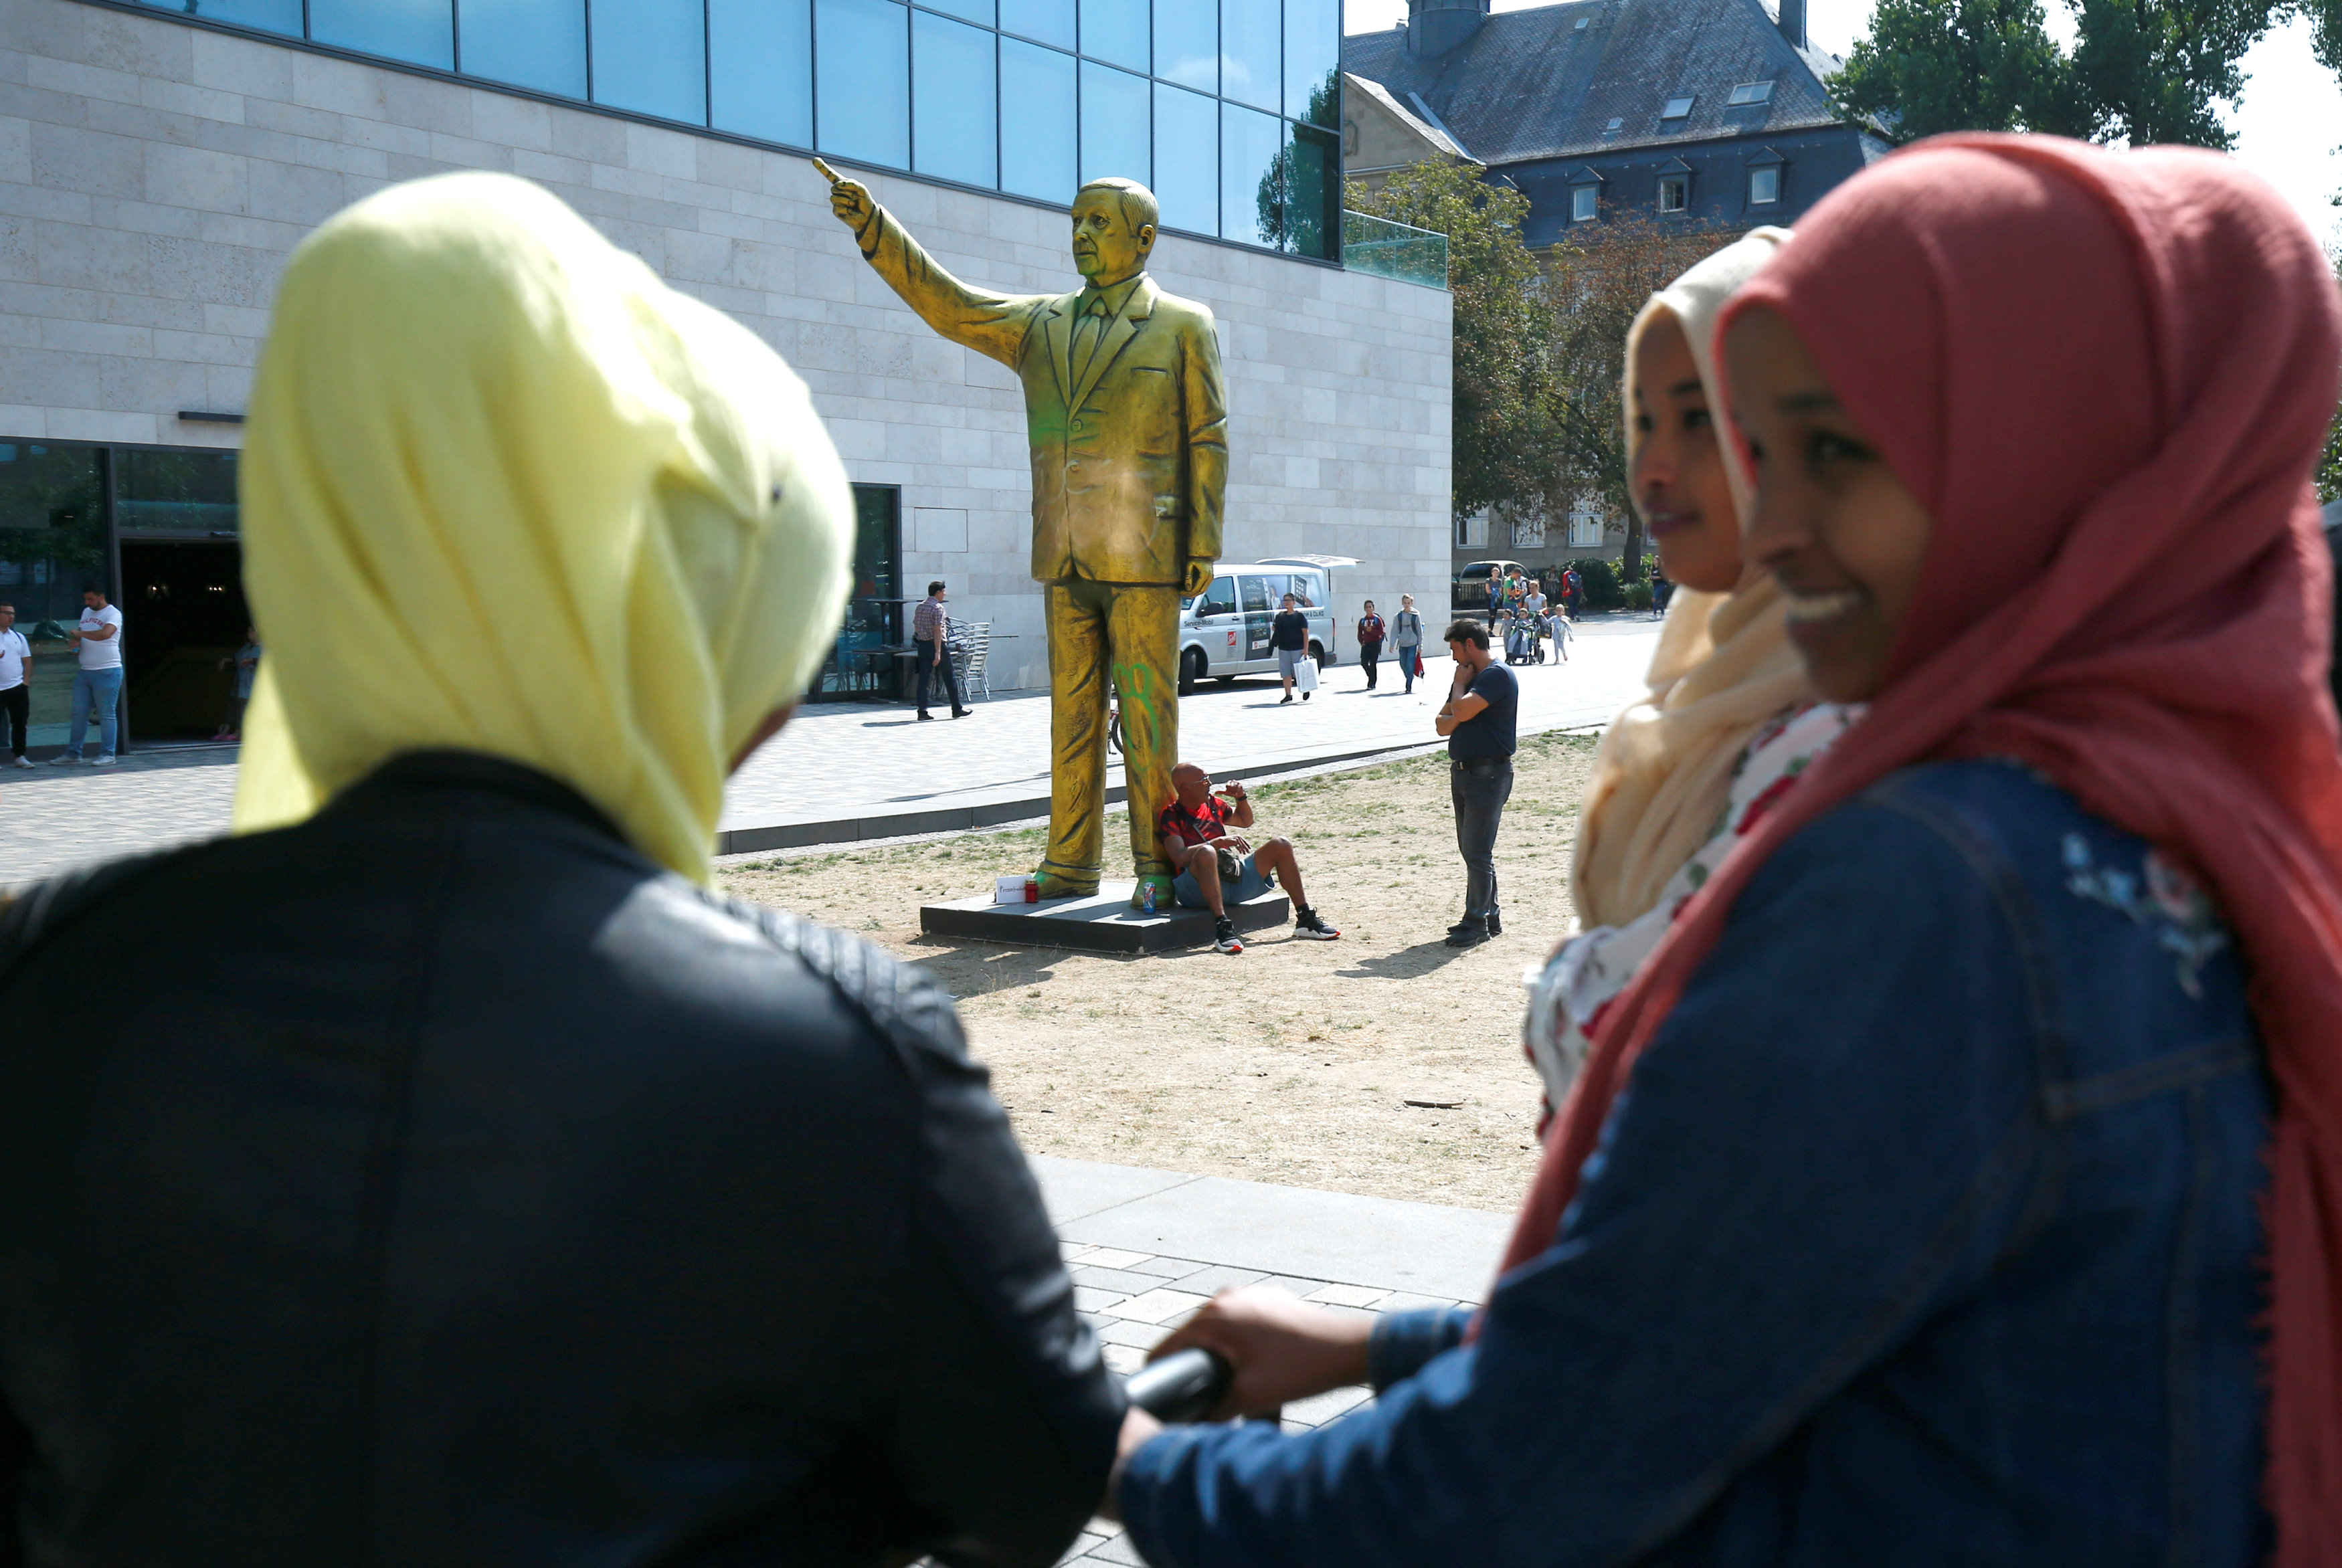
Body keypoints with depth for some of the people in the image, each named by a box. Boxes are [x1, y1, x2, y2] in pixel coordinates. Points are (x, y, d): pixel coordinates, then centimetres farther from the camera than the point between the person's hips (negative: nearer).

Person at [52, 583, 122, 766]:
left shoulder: (113, 614, -8)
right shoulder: (86, 612, 17)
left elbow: (105, 634, -26)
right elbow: (80, 636, 28)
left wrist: (79, 633, -16)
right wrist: (76, 643, 4)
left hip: (107, 672, -7)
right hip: (85, 671, 7)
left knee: (106, 715, -3)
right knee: (79, 713, 6)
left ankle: (107, 754, 1)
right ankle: (73, 753, 10)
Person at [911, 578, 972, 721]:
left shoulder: (920, 607, 11)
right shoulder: (937, 607, -12)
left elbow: (917, 628, 15)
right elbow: (937, 630, -18)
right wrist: (938, 653, -21)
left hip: (922, 645, 7)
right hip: (937, 644, -7)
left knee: (923, 678, 3)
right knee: (950, 678, 4)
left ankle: (922, 711, -2)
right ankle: (957, 710, 10)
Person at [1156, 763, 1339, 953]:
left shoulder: (1212, 804, 17)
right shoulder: (1170, 816, -5)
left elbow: (1245, 821, 35)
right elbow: (1179, 857, -21)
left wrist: (1241, 798, 14)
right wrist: (1219, 842, -26)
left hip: (1235, 880, 7)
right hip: (1197, 889, -7)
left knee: (1281, 846, 1)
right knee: (1206, 852, -39)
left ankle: (1305, 920, -1)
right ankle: (1222, 927, -47)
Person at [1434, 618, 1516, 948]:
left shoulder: (1498, 676, -11)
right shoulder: (1468, 677, 18)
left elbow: (1462, 710, -24)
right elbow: (1442, 723, 14)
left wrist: (1460, 684, -5)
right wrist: (1454, 720, -8)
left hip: (1488, 774, -10)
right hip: (1463, 771, 10)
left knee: (1477, 852, -9)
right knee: (1471, 850, 13)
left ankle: (1477, 924, -5)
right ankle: (1489, 917, 21)